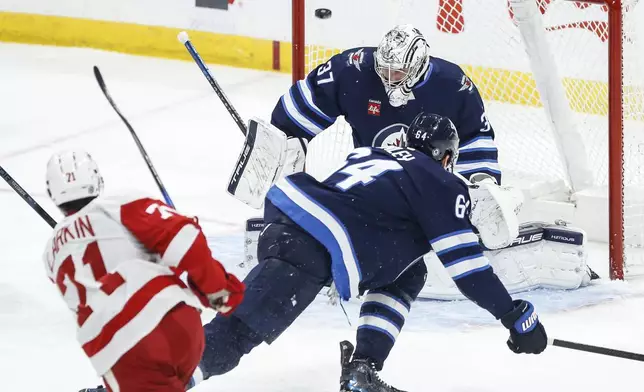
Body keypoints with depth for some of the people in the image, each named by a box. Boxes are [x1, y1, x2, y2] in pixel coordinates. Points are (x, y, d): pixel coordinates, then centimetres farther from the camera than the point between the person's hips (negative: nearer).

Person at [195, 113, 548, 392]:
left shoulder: (371, 153, 28)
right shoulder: (443, 186, 8)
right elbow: (466, 264, 5)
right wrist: (516, 317, 10)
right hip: (313, 251, -8)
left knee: (407, 274, 22)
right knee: (238, 332, -16)